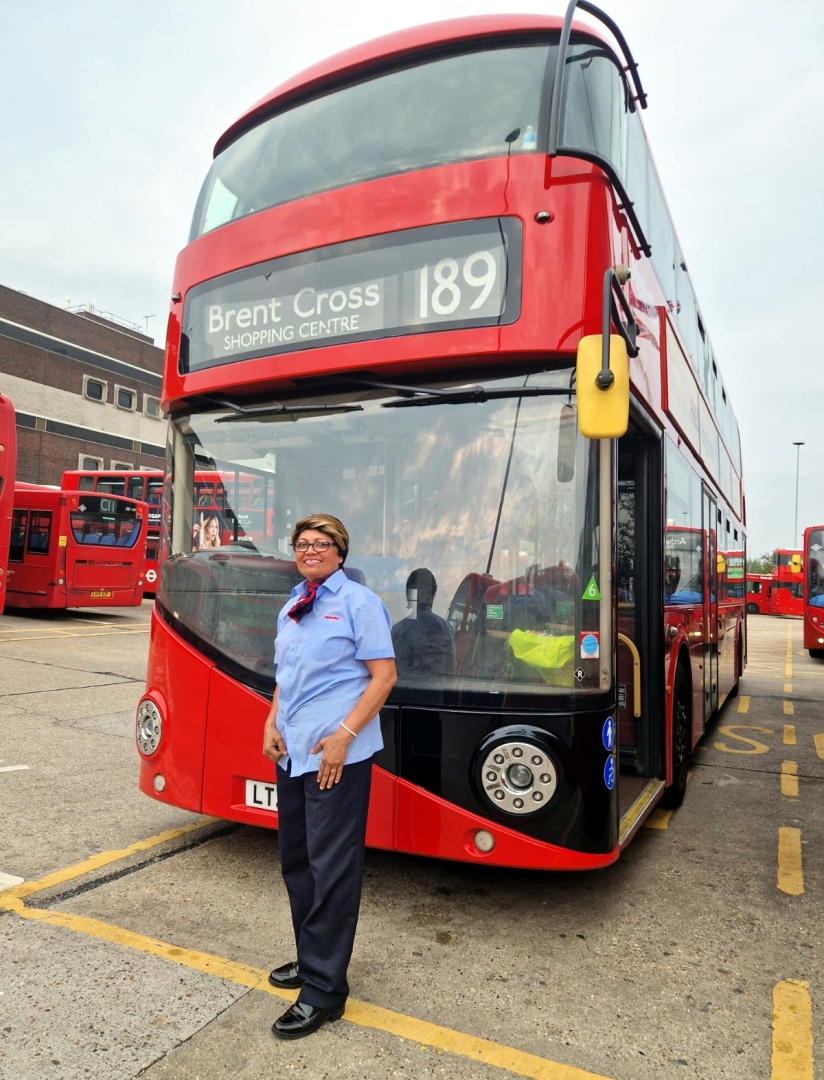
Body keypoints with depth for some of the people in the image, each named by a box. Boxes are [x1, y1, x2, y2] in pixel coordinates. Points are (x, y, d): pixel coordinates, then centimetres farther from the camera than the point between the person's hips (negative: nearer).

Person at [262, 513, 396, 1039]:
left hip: (337, 756, -8)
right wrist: (272, 724, 5)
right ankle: (312, 958, 36)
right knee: (296, 859, 17)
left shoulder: (359, 602, -8)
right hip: (292, 753, 8)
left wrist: (344, 734, -19)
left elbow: (384, 675, -12)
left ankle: (325, 990, 11)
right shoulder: (292, 609, 14)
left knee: (331, 866, -1)